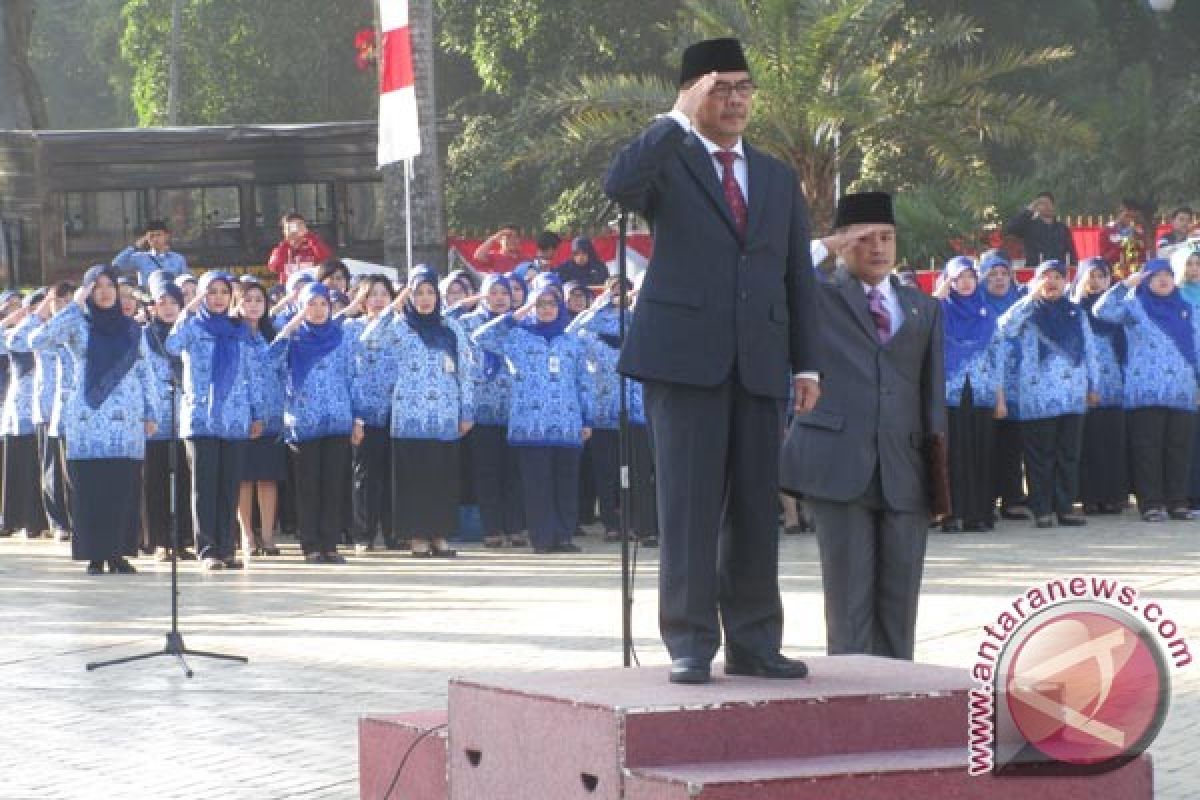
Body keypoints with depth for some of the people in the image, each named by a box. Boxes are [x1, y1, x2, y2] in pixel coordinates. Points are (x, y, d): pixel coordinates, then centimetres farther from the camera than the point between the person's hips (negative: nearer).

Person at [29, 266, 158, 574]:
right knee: (89, 488, -5)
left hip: (126, 421, 2)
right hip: (88, 419, -2)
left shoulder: (132, 329, 14)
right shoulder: (78, 324, 5)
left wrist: (150, 413, 9)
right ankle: (94, 555, -1)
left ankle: (118, 552, 3)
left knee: (123, 488, -2)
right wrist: (74, 306, -10)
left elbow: (145, 373, 17)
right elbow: (38, 340, -11)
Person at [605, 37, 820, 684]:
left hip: (760, 363, 4)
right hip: (684, 358, -4)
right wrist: (678, 120, -18)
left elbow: (799, 278, 17)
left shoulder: (778, 180, 18)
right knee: (690, 507, -5)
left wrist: (806, 364, 10)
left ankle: (753, 643, 12)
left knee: (756, 508, 6)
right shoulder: (667, 163, 4)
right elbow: (618, 186, -20)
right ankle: (690, 645, 0)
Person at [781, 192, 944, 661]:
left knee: (900, 600, 4)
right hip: (838, 463, -4)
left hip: (904, 472, 4)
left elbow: (933, 388, 17)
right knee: (850, 596, -5)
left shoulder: (924, 309, 20)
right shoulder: (816, 298, 10)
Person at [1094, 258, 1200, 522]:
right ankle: (1151, 503, -2)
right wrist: (1125, 285, -15)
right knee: (1148, 449, -4)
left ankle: (1177, 502, 8)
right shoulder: (1135, 307, 6)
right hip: (1146, 390, -4)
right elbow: (1102, 311, -9)